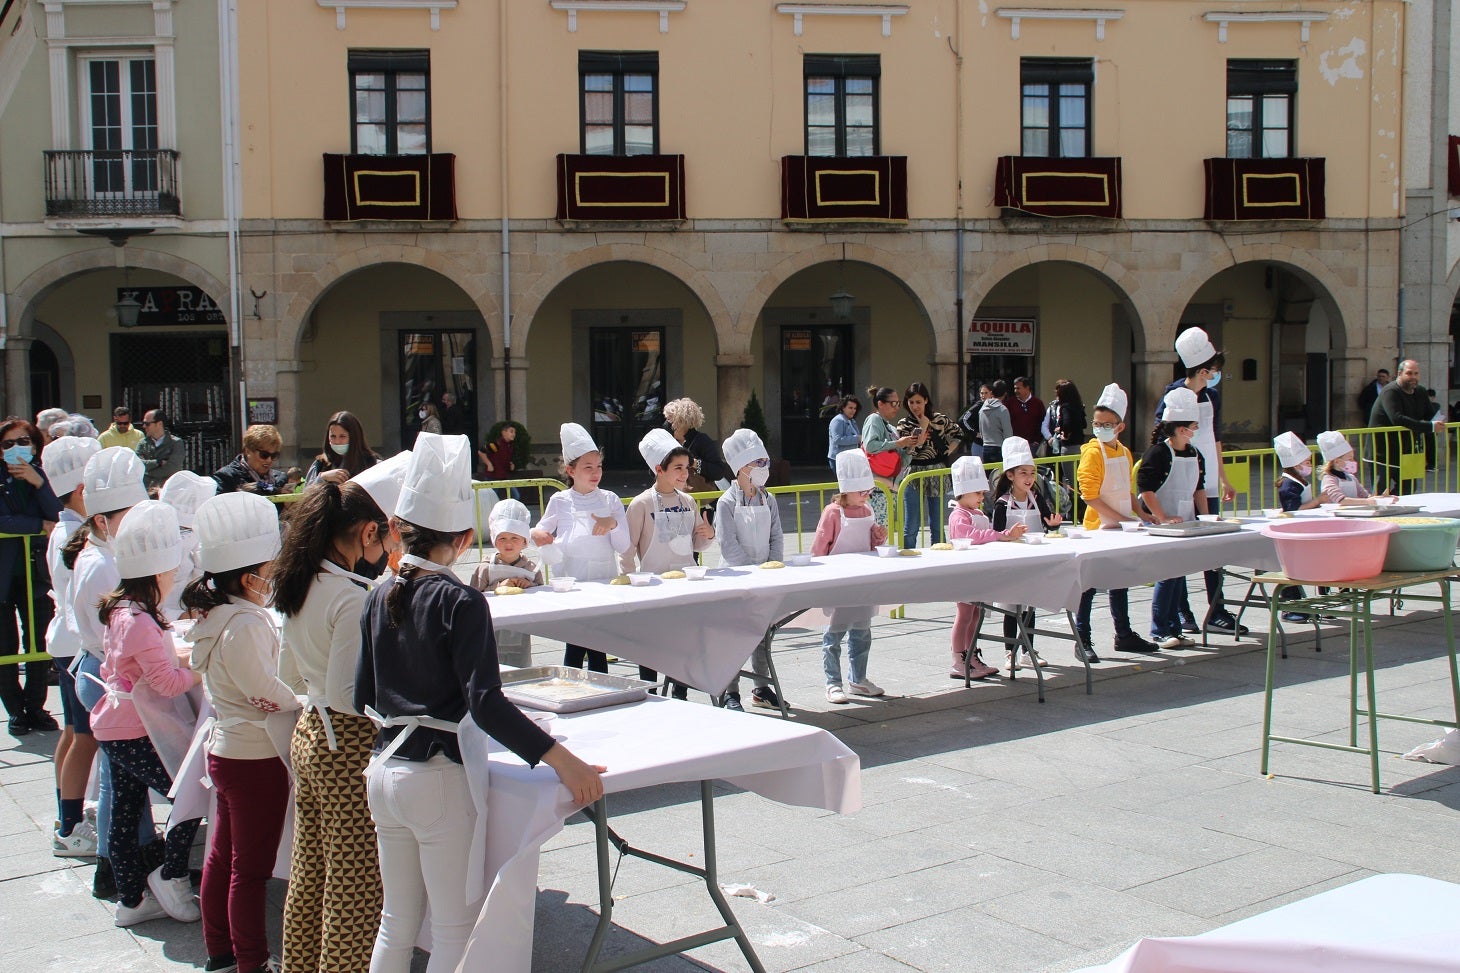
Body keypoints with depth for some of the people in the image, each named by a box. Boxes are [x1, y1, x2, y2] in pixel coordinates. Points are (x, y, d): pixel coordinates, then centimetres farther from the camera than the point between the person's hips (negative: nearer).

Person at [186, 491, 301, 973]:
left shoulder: (215, 615, 7)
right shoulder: (244, 621, -23)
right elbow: (264, 689, -21)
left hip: (225, 748, 10)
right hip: (256, 756, -10)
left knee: (223, 856, 19)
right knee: (251, 868, 1)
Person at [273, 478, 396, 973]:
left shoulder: (297, 585, 4)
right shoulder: (354, 597, -22)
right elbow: (347, 693, -22)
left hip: (309, 733, 9)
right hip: (350, 746, -9)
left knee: (309, 872, 20)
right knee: (353, 887, 3)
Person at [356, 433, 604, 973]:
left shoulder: (380, 598, 4)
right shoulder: (460, 603, -14)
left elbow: (364, 696, 11)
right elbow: (486, 704, -22)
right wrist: (562, 760, -25)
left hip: (383, 771, 7)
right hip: (438, 779, -7)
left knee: (396, 921, 18)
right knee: (454, 928, 5)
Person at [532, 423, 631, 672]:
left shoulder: (610, 500, 7)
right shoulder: (559, 501, 4)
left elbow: (623, 546, 4)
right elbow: (542, 533, 13)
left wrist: (613, 523, -14)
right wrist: (536, 534, -10)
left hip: (603, 582, 1)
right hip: (571, 583, -1)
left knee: (598, 649, 2)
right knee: (575, 647, -6)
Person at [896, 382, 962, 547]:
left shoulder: (939, 419, 4)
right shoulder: (904, 424, 1)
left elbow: (958, 434, 19)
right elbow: (910, 450, -12)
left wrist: (948, 452, 5)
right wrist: (923, 427, -14)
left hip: (938, 474, 2)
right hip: (915, 476, -2)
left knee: (938, 526, 9)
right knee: (911, 528, -3)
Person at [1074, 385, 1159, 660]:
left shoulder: (1125, 453, 10)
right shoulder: (1092, 452, -13)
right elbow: (1090, 495, -18)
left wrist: (1139, 515, 7)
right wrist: (1120, 518, -21)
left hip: (1122, 528, 8)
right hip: (1099, 528, -8)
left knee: (1120, 581, 16)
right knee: (1089, 583, -4)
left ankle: (1124, 635, 27)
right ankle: (1082, 640, 2)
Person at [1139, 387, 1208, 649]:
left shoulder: (1195, 455, 10)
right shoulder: (1158, 453, -13)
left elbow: (1199, 489, 19)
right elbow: (1145, 489, -17)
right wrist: (1163, 518, -19)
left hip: (1186, 524, 7)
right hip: (1161, 525, -7)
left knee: (1179, 576, 9)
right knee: (1168, 576, -7)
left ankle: (1173, 629, 16)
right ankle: (1159, 632, 2)